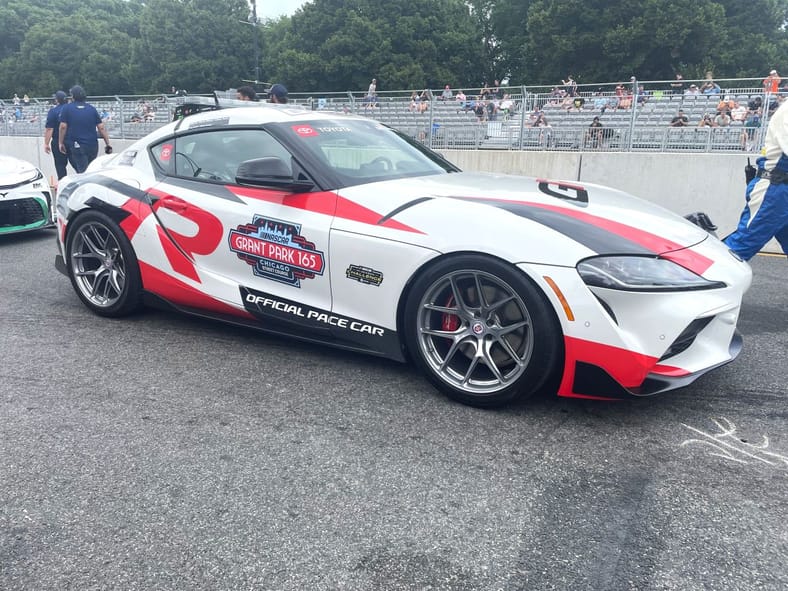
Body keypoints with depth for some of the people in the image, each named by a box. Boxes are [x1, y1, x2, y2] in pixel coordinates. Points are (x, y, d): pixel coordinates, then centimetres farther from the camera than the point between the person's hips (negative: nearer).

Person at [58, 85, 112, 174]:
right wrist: (107, 144, 6)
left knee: (83, 172, -6)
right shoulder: (92, 108, 9)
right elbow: (101, 127, 3)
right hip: (93, 145, 3)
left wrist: (60, 143, 2)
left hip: (77, 146, -3)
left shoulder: (67, 108, 1)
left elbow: (63, 126, -5)